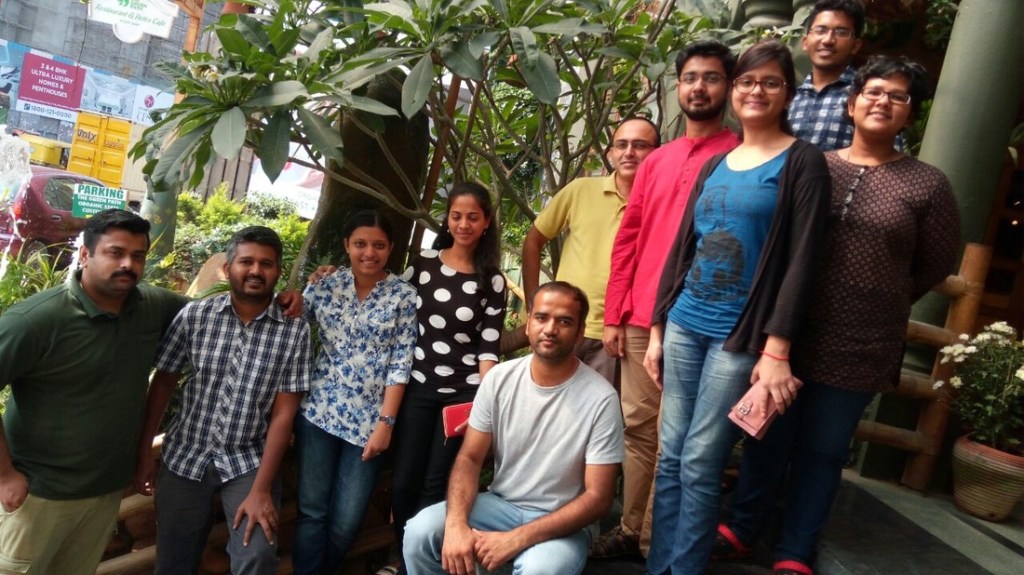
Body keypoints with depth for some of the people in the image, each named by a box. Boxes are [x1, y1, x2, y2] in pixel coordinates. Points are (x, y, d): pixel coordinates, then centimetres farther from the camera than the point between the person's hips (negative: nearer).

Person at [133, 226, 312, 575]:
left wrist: (262, 488, -14)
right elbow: (163, 383, 2)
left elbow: (283, 413, -11)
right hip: (185, 456, 2)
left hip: (250, 461, -1)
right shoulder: (195, 315, -6)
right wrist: (144, 452, 2)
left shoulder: (294, 330, -10)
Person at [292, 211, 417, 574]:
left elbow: (400, 363, -4)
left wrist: (386, 422, -8)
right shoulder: (324, 285, 4)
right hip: (319, 412, 1)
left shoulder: (403, 296, -1)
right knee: (312, 511, 5)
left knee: (346, 521, 7)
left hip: (368, 421, -1)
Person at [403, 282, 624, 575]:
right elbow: (469, 458, -2)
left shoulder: (600, 399, -16)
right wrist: (456, 524, -22)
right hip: (500, 504, 4)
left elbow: (597, 498, -15)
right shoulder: (499, 378, -5)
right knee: (421, 530, -19)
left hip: (562, 524, -3)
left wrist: (516, 539, -24)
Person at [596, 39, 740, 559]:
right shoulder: (655, 161, 14)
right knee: (638, 428, 12)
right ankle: (631, 529, 26)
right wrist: (613, 315, 8)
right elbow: (627, 239, 13)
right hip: (640, 319, 5)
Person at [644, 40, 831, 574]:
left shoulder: (802, 162, -2)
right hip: (684, 325, 5)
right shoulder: (714, 164, 13)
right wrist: (657, 329, 11)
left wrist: (777, 351, -15)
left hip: (739, 333, -5)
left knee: (699, 464, 0)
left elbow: (800, 260, -9)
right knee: (670, 455, 8)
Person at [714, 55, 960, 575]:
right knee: (767, 438, 14)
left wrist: (880, 302, 9)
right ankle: (742, 528, 33)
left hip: (857, 348, -1)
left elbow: (937, 263, 8)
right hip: (784, 334, 1)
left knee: (823, 450, 12)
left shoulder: (927, 184, -1)